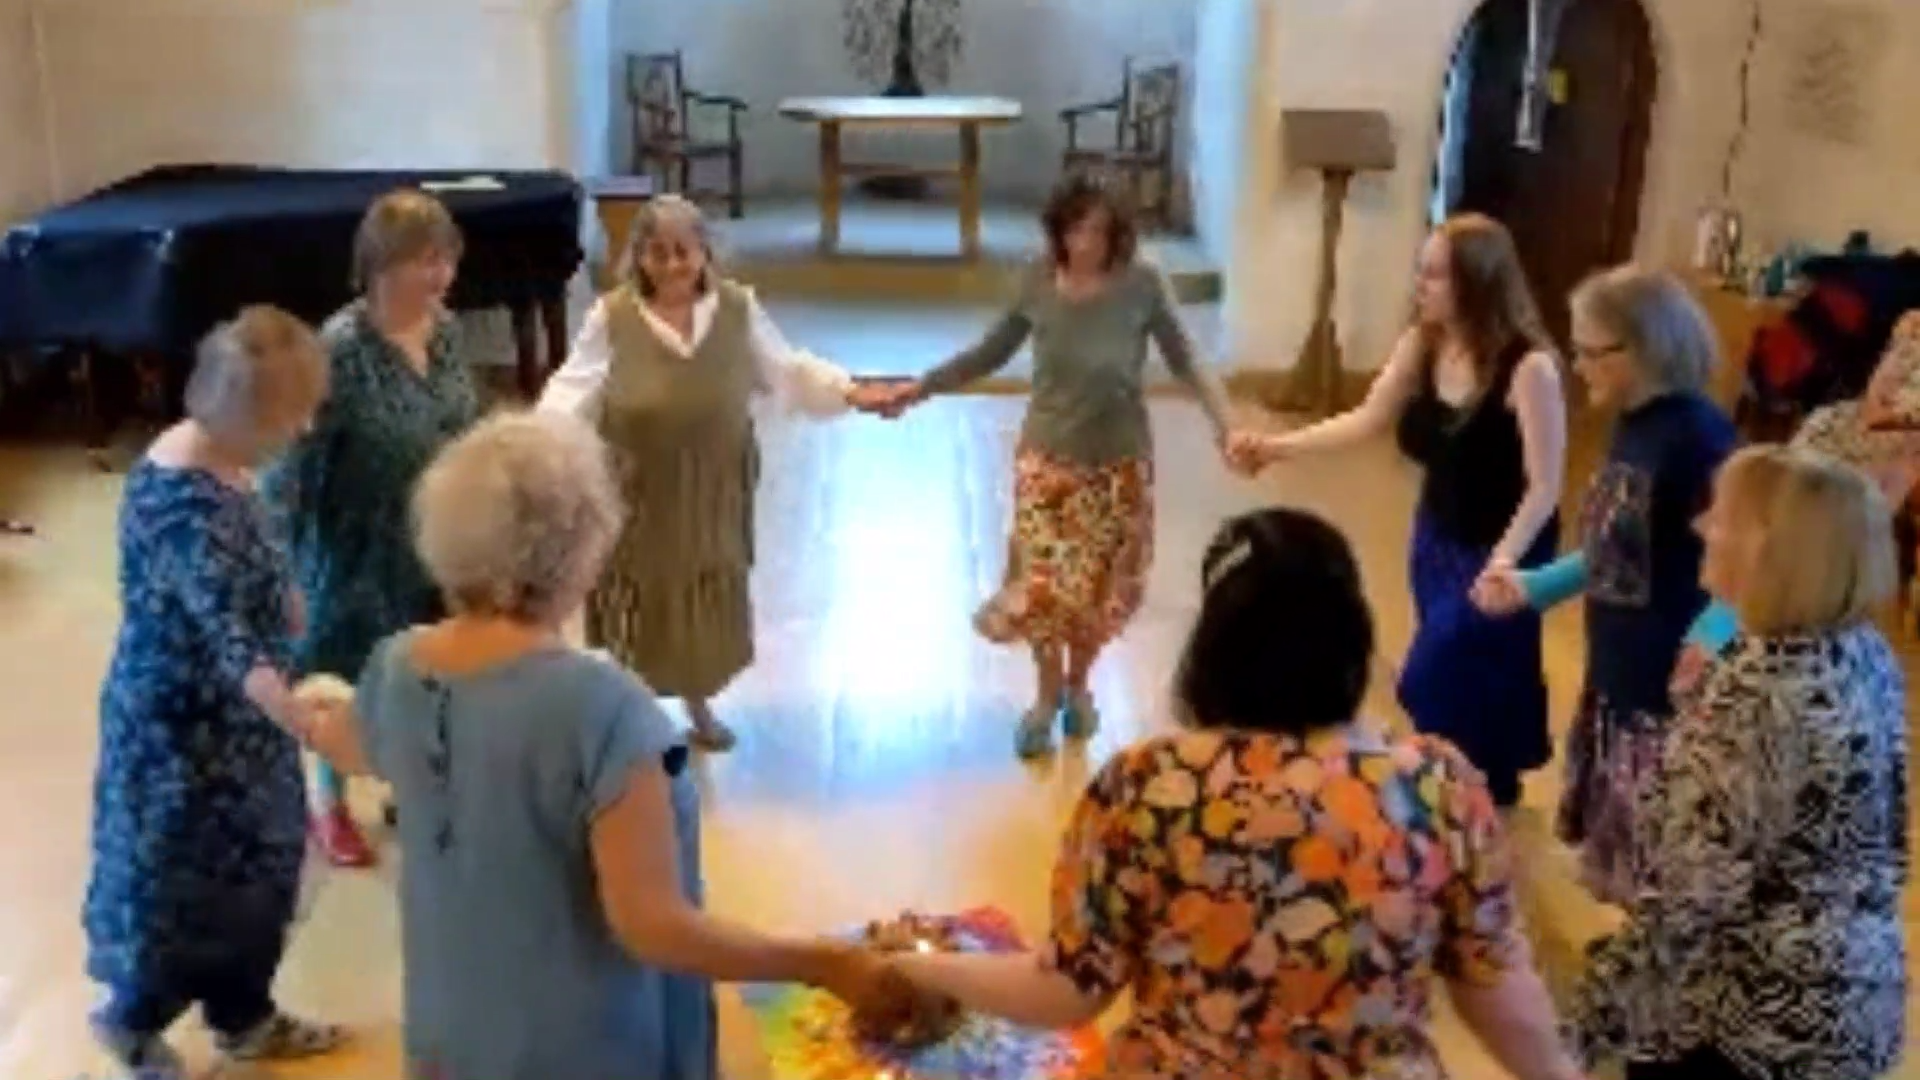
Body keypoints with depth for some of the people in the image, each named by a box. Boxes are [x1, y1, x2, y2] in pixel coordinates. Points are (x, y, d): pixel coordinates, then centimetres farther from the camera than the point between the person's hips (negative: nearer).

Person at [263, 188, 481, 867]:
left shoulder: (445, 329, -4)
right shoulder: (342, 347, -25)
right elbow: (296, 455, -22)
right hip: (359, 547, -6)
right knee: (347, 678, 13)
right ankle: (329, 803, 37)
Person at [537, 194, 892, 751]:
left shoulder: (738, 308, -3)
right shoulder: (613, 316, -11)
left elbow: (787, 371, 5)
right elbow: (575, 389, -12)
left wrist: (852, 392, -3)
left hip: (713, 490, 3)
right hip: (638, 490, -3)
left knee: (707, 601, 16)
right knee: (642, 604, 9)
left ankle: (699, 705, 39)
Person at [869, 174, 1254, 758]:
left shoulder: (1143, 286, -14)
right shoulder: (1038, 283, -9)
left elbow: (1185, 363, -7)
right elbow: (990, 354, 4)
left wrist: (1225, 425, -20)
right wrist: (920, 387, 0)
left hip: (1118, 462, 0)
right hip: (1047, 458, 1)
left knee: (1101, 586, 9)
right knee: (1042, 585, 0)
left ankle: (1078, 685, 38)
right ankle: (1047, 695, 27)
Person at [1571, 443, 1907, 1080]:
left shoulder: (1759, 695, -27)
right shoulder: (1868, 654, -1)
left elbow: (1690, 892, -26)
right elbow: (1882, 836, 10)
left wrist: (1595, 1016, -18)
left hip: (1750, 1019, -8)